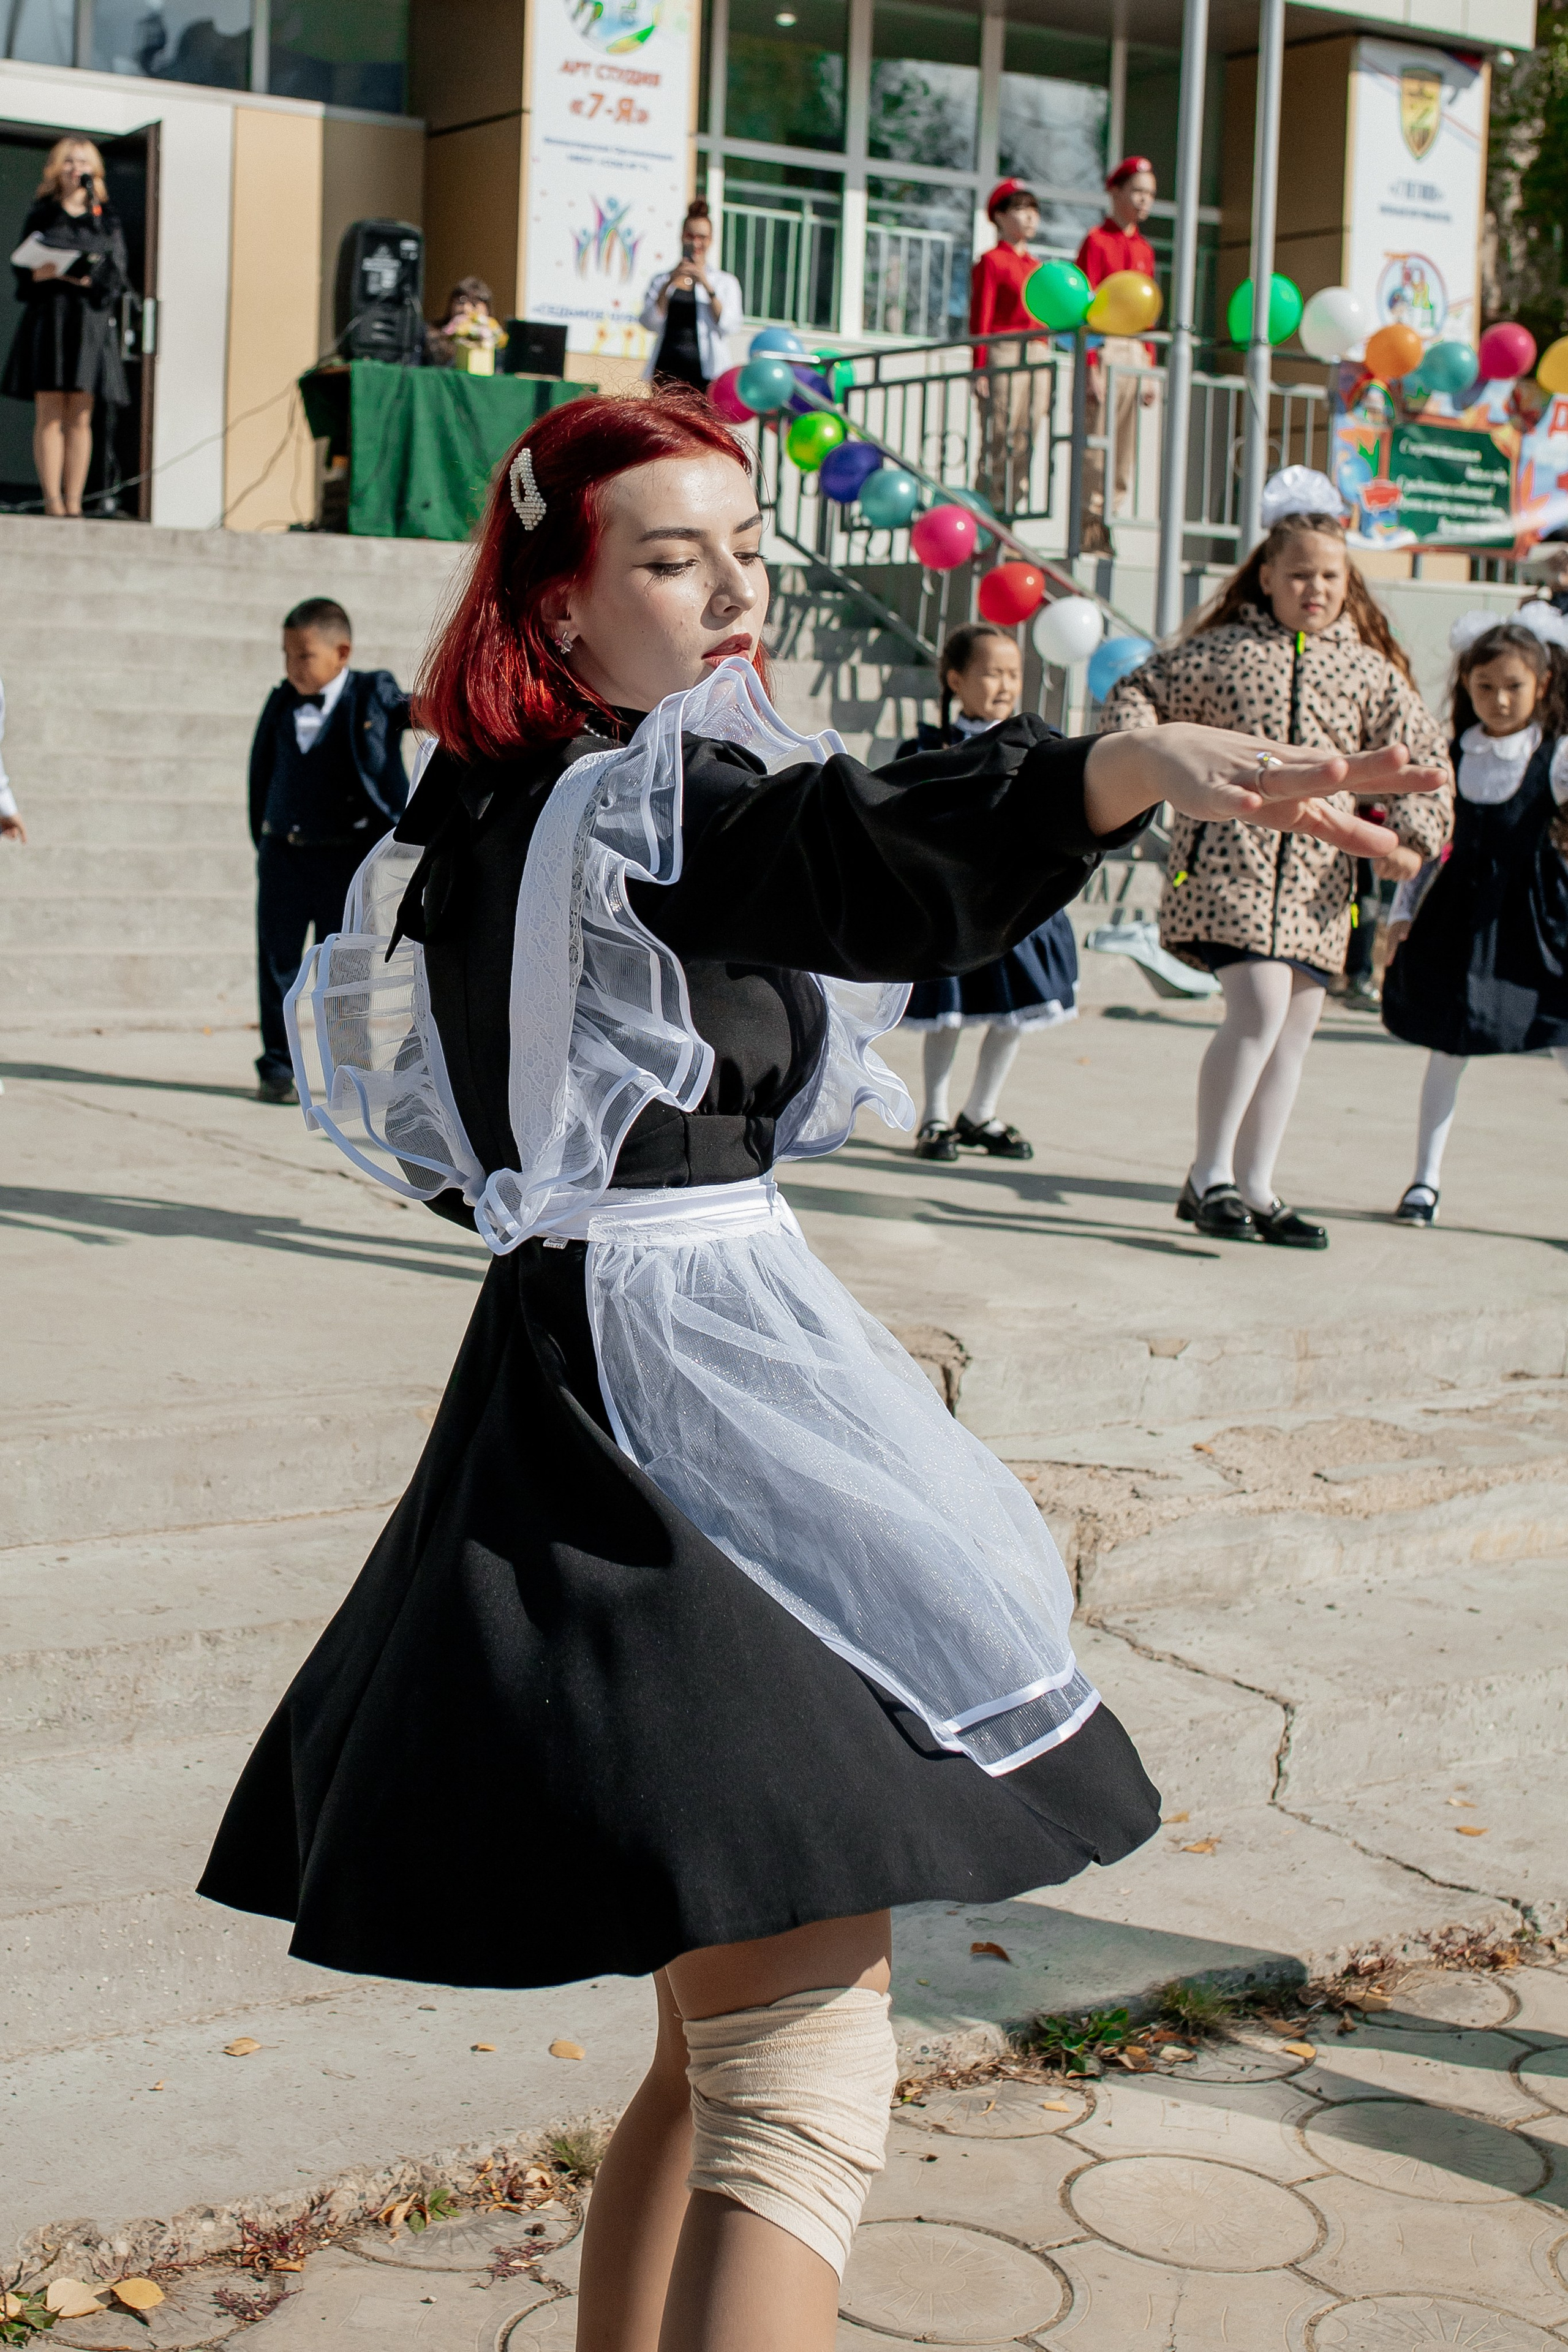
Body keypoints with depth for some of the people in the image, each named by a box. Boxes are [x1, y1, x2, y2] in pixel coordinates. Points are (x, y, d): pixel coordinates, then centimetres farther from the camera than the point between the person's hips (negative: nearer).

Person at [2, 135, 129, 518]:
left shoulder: (106, 218, 13)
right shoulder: (42, 215, 12)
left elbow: (118, 274, 5)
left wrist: (92, 277, -14)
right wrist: (47, 274, -14)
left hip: (92, 319, 1)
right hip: (49, 315, 0)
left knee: (80, 417, -3)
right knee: (49, 414, -7)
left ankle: (73, 503, -4)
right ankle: (52, 502, -11)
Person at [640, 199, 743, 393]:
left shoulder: (726, 283, 14)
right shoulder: (663, 280, 18)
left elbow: (731, 327, -2)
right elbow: (650, 323, 3)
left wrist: (707, 286, -10)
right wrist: (670, 284, -7)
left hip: (706, 376, -2)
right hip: (666, 372, 2)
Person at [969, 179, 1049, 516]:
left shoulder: (1037, 268, 21)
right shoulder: (991, 261, 1)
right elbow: (980, 319, -5)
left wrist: (1046, 381, 18)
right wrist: (980, 371, -13)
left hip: (1038, 361, 7)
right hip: (1003, 358, -7)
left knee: (1024, 449, 2)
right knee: (999, 443, -10)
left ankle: (1009, 517, 4)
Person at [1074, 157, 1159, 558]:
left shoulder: (1145, 250, 17)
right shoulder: (1097, 242, -4)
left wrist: (1150, 369, 14)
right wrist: (1092, 367, -15)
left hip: (1136, 354, 7)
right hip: (1105, 350, -7)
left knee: (1126, 451, 4)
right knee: (1095, 447, -8)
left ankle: (1105, 523, 8)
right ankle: (1088, 529, -5)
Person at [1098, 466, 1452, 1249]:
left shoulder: (1368, 670, 10)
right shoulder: (1220, 649, 4)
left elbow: (1421, 753, 10)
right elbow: (1137, 692, 13)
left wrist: (1410, 836, -5)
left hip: (1318, 869, 4)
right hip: (1228, 852, -4)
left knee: (1296, 1022, 6)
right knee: (1260, 1003, -19)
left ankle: (1254, 1187, 17)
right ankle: (1208, 1176, -7)